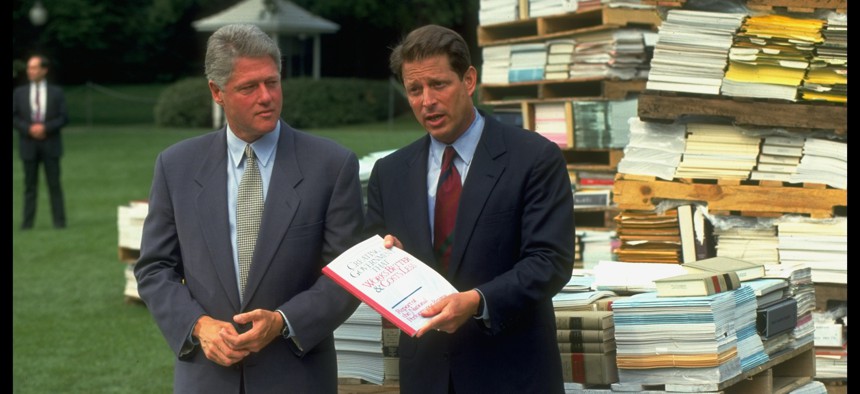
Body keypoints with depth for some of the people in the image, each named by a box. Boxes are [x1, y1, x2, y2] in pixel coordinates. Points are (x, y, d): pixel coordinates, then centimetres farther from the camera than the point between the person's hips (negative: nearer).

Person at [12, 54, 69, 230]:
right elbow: (14, 117, 3)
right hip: (28, 144, 1)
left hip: (50, 144, -1)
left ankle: (59, 221, 2)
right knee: (30, 185, 4)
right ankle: (27, 221, 6)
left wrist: (45, 128, -14)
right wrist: (29, 129, -13)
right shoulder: (19, 92, 8)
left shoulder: (56, 92, 5)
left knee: (54, 184, -1)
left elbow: (63, 118, 0)